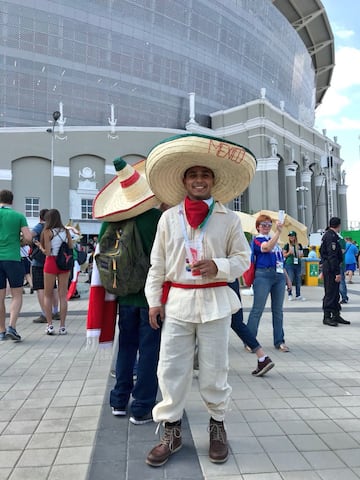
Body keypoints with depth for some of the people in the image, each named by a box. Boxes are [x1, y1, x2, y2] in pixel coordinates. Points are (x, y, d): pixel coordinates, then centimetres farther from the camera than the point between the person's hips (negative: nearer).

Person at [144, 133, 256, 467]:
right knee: (171, 368, 6)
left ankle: (217, 426, 33)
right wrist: (154, 300, 4)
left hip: (215, 302, -1)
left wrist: (218, 266, -14)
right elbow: (157, 264, 6)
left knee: (214, 369, 10)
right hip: (177, 301, 1)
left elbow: (243, 259, 5)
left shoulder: (229, 219, 1)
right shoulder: (169, 217, 3)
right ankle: (172, 431, 24)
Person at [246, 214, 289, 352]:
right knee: (257, 309, -5)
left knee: (278, 310, 10)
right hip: (263, 275, -7)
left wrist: (286, 276, 19)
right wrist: (278, 231, -24)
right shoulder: (257, 239, 1)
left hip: (279, 275, 7)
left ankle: (279, 341, 17)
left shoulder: (274, 239, 21)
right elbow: (267, 247, -20)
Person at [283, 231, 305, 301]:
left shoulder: (299, 245, 8)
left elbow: (301, 254, 17)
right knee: (290, 280, -1)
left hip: (298, 264, 3)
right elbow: (284, 255, 1)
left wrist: (301, 255, -5)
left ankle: (298, 295, 15)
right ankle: (289, 295, 11)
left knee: (298, 280, 6)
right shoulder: (287, 245, 0)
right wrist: (289, 253, -17)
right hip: (289, 264, -3)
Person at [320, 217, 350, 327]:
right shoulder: (331, 236, -16)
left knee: (335, 292, 15)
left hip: (327, 267, 10)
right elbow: (332, 256, -22)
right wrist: (337, 272, -22)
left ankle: (336, 315, 22)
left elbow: (322, 251, 21)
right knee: (330, 293, -5)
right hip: (331, 269, -10)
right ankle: (327, 317, 0)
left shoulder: (327, 235, 16)